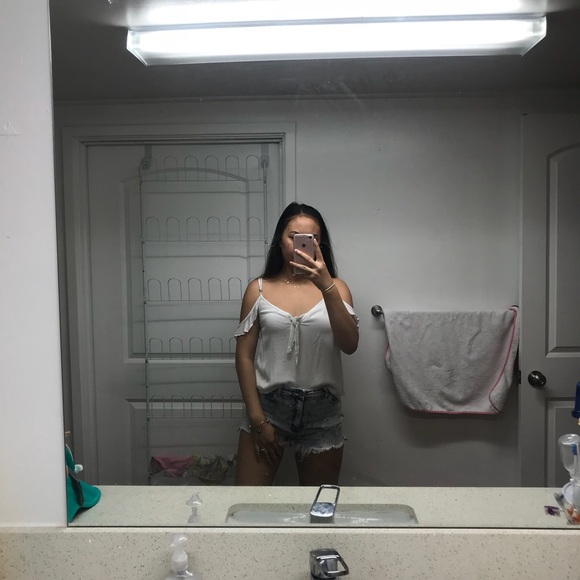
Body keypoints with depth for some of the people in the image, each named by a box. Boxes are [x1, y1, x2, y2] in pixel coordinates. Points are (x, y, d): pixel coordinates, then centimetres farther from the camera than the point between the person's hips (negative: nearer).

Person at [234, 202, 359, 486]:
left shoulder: (336, 288, 2)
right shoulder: (259, 289, 0)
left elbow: (350, 345, -14)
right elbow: (244, 357, -1)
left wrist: (327, 286, -24)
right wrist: (257, 419, -6)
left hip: (321, 411, 1)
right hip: (268, 405, -1)